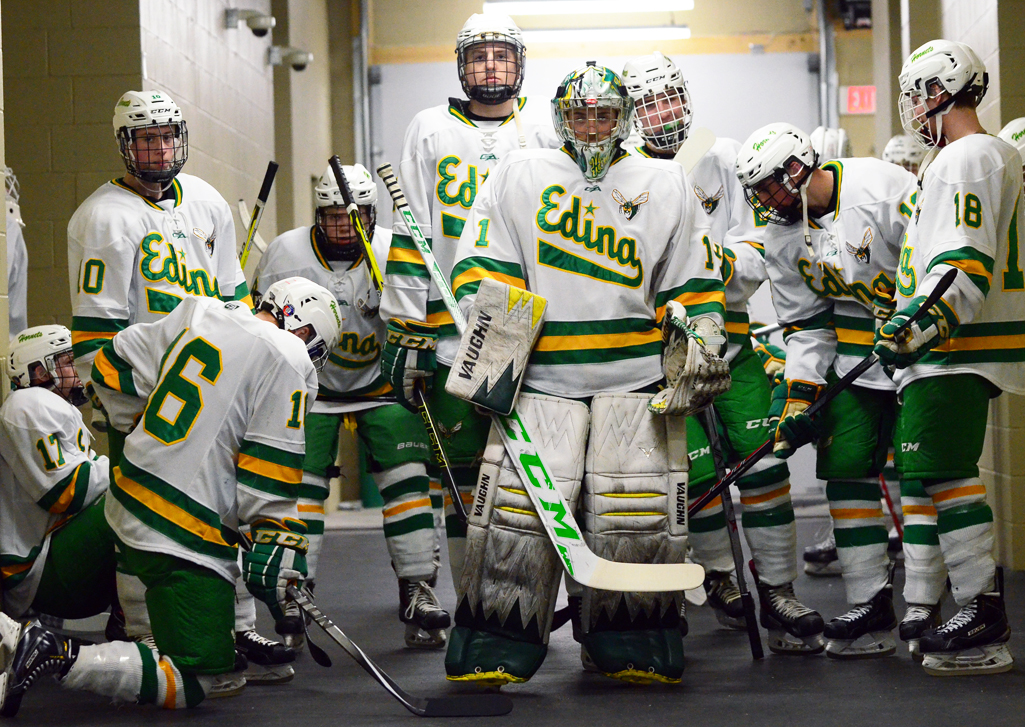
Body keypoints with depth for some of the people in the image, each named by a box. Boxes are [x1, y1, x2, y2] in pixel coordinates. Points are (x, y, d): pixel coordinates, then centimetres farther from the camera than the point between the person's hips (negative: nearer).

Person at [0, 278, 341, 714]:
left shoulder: (198, 313, 10)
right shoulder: (289, 361, -10)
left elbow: (113, 367, 17)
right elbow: (267, 474, -14)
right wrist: (276, 556, -8)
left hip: (128, 509, 8)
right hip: (186, 541, -8)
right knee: (188, 685, -4)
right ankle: (63, 658, -18)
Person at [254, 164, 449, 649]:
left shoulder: (394, 254, -13)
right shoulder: (287, 252, -11)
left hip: (379, 384, 0)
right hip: (309, 385, 0)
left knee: (406, 478, -11)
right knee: (301, 480, -10)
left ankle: (418, 591, -3)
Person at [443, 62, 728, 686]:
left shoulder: (665, 184, 14)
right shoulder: (520, 176, 10)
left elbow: (692, 280, 17)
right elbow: (483, 266, 6)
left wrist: (705, 342, 6)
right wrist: (489, 339, -5)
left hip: (636, 373, 1)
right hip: (541, 374, -1)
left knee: (641, 518, -5)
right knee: (517, 507, -12)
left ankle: (632, 652, 8)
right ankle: (495, 652, -1)